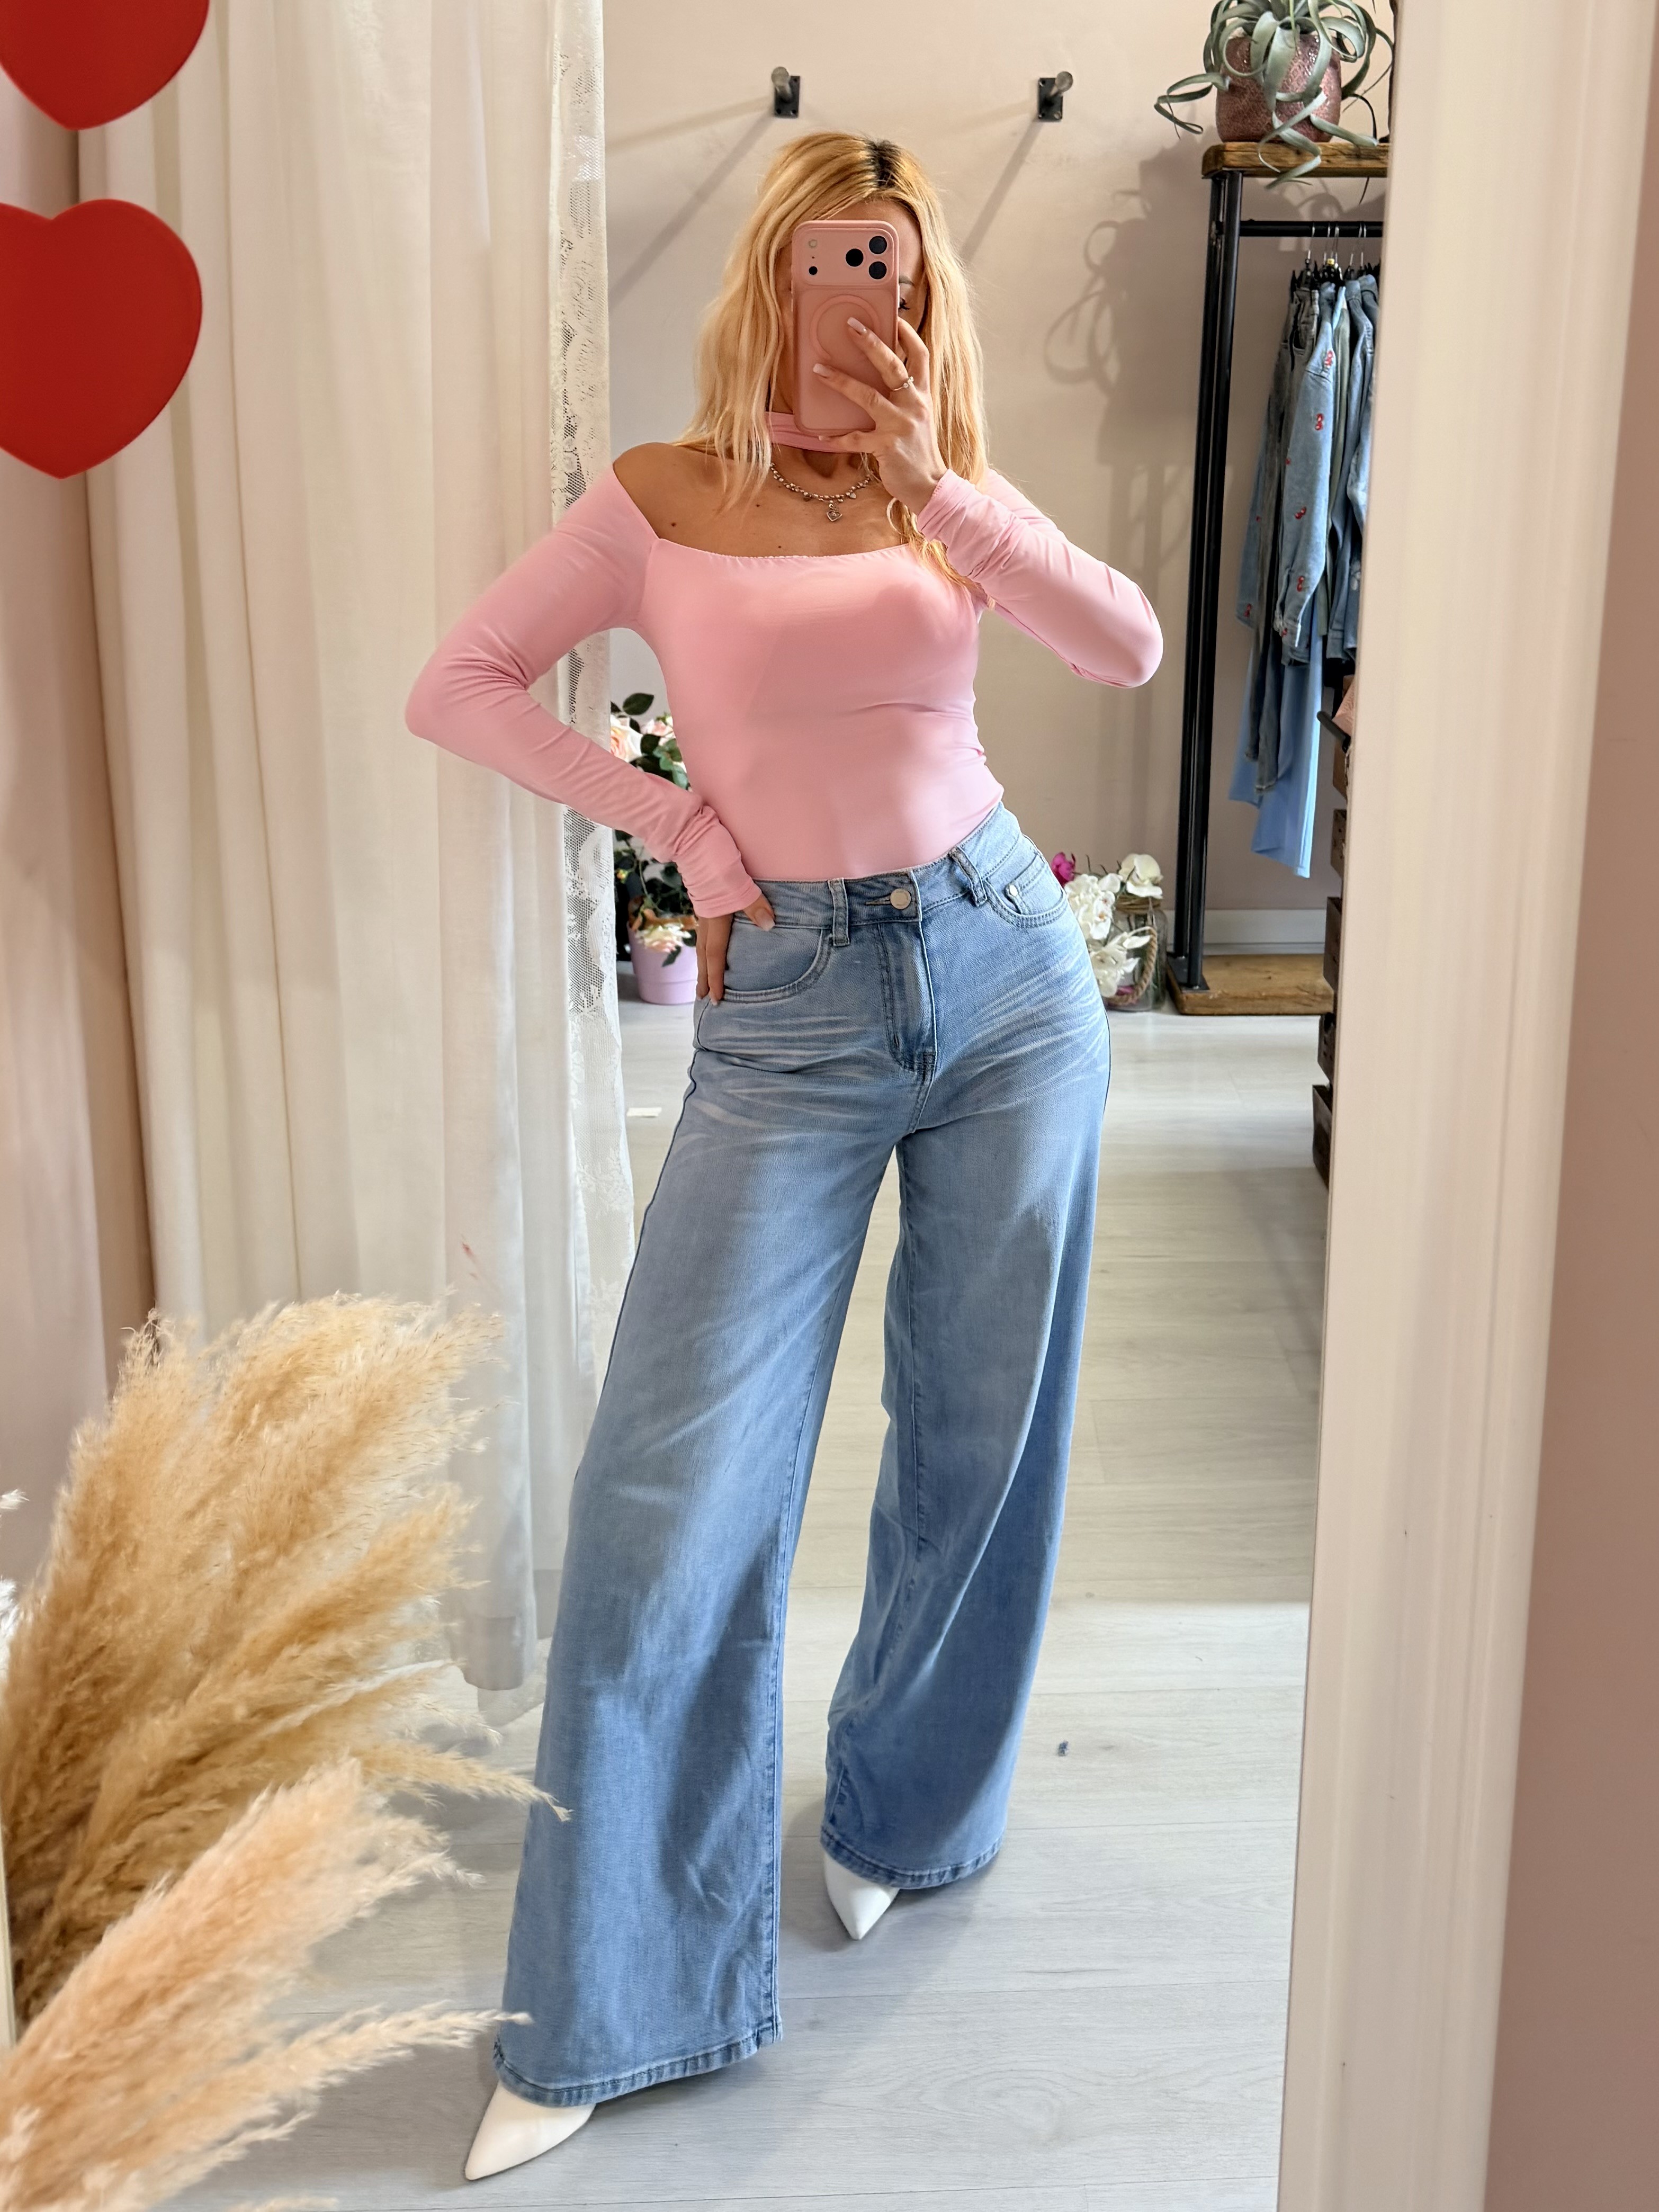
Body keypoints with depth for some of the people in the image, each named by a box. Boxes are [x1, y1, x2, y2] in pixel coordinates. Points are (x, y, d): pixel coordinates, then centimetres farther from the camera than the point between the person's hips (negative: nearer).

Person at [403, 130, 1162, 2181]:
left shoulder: (949, 494, 7)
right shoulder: (660, 501, 0)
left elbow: (1130, 650, -8)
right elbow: (454, 683, 1)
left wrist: (938, 478, -18)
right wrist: (681, 823, -4)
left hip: (1006, 967, 3)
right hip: (792, 1007, -3)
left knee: (982, 1433, 10)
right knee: (672, 1484, -8)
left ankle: (908, 1813, 36)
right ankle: (607, 2009, 5)